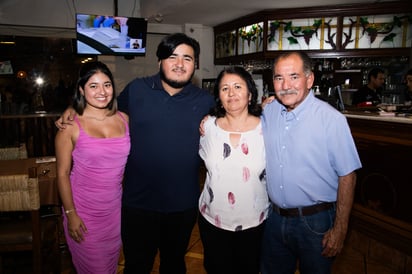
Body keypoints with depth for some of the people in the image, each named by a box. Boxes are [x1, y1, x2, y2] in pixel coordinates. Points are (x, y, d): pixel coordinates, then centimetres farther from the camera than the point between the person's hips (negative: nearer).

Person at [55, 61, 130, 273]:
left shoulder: (124, 119, -1)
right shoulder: (71, 125, -12)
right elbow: (62, 173, -9)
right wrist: (70, 214, -9)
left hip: (116, 206, 4)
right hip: (84, 209, -3)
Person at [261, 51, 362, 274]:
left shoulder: (332, 119, -17)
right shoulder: (268, 111, -2)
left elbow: (347, 176, -13)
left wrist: (340, 230, -12)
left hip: (315, 222, -4)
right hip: (274, 217, 5)